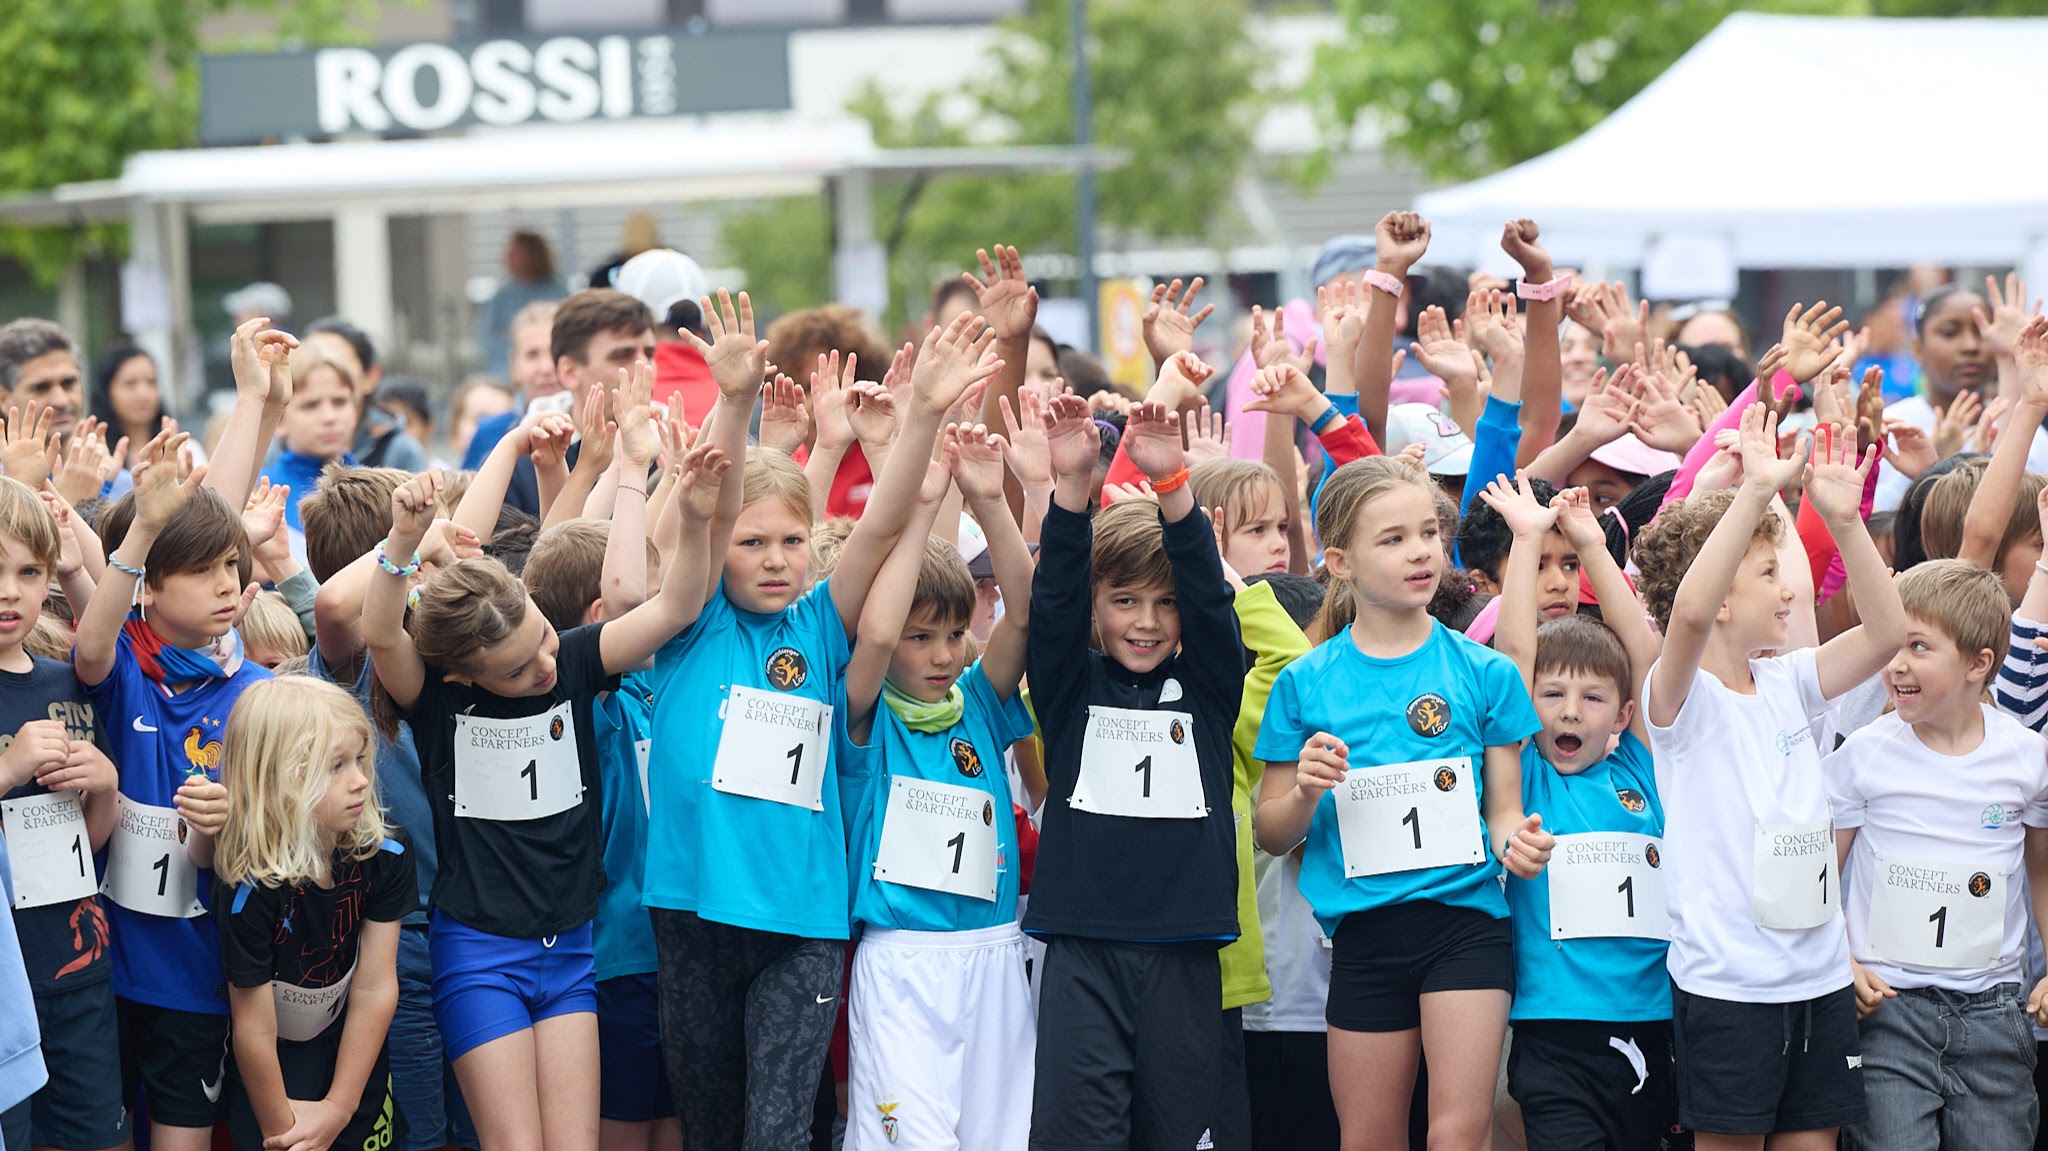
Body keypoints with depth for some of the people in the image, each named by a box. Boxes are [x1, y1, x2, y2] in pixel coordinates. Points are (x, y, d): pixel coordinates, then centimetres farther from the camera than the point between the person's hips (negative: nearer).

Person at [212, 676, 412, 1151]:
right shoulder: (251, 889, -31)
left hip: (352, 1056, 4)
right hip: (275, 1068, -4)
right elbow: (255, 1029, -21)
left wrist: (339, 1107, -12)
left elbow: (375, 988, -13)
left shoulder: (382, 853, -18)